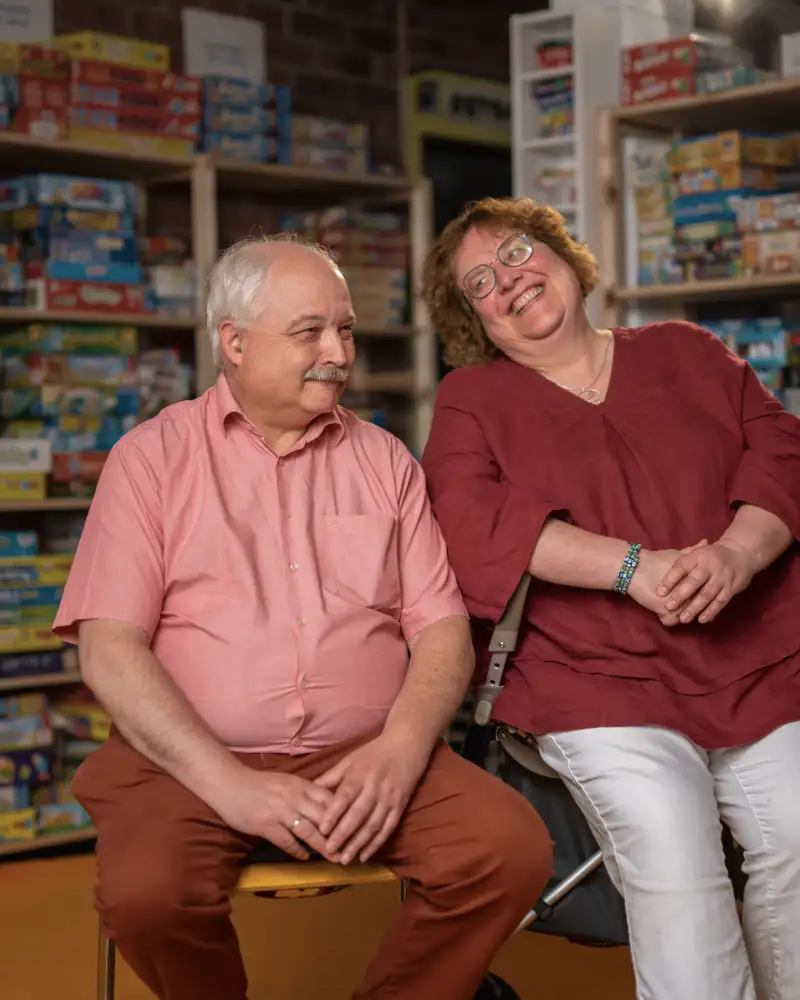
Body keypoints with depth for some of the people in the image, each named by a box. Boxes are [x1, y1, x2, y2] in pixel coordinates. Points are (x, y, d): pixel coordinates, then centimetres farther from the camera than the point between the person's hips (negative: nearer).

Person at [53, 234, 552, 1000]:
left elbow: (442, 630, 7)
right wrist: (228, 783, -17)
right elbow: (109, 648, -5)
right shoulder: (154, 456, 5)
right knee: (147, 892, -32)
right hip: (191, 760, -2)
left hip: (366, 756, 2)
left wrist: (399, 750, -14)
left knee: (511, 848, -23)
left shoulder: (384, 461, 13)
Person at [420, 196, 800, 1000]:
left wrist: (735, 555, -15)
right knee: (674, 870, -21)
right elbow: (474, 521, -7)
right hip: (604, 686, -2)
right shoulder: (471, 400, 11)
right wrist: (636, 567, -18)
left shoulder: (686, 352, 17)